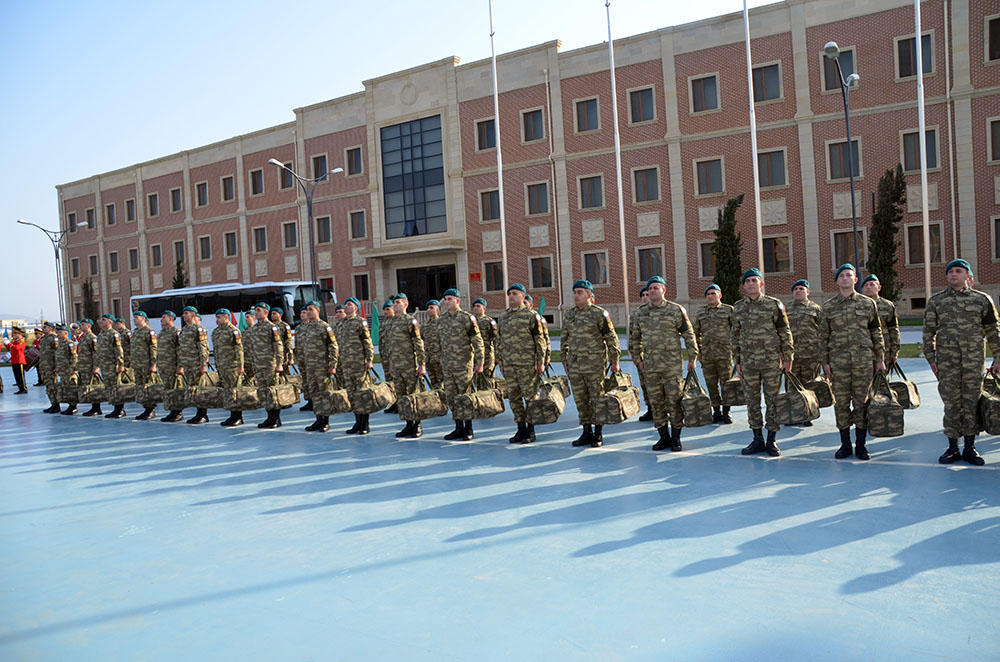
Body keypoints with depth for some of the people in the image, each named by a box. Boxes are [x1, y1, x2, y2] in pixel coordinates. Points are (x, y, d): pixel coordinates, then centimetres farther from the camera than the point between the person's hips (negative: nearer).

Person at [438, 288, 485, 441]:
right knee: (451, 397, 8)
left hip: (463, 365, -6)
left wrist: (479, 363, -10)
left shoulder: (467, 318, -8)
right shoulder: (443, 319, 11)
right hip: (447, 365, 6)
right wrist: (442, 359, 18)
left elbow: (478, 342, -8)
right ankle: (459, 427, 17)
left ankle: (468, 429, 9)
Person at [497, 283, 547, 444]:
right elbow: (499, 341, 18)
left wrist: (541, 362, -9)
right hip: (509, 364, 6)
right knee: (513, 396, 7)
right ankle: (521, 429, 17)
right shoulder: (503, 316, 13)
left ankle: (530, 430, 8)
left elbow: (540, 340, -5)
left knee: (530, 395, -1)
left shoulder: (531, 315, -4)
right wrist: (500, 362, 14)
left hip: (527, 364, -5)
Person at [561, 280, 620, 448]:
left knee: (597, 398, 1)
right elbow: (564, 340, 18)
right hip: (574, 366, 6)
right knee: (580, 400, 9)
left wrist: (614, 361, -3)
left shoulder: (599, 314, -7)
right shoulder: (568, 315, 10)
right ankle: (587, 432, 20)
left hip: (594, 364, -5)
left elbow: (611, 338, -4)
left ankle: (598, 434, 11)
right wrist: (565, 361, 16)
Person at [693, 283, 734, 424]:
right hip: (707, 355, 3)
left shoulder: (728, 310, 2)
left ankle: (726, 411, 10)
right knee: (711, 385, 6)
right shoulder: (701, 312, 12)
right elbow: (696, 333, 18)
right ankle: (716, 411, 16)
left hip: (724, 353, -3)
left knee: (726, 383, 0)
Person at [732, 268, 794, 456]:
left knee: (772, 400, 2)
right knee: (752, 401, 7)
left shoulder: (774, 304, -1)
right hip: (748, 362, 3)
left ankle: (771, 441, 12)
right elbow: (736, 336, 13)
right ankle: (757, 440, 18)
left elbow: (785, 333, 1)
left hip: (772, 361, -3)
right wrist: (737, 362, 10)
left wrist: (788, 357, -3)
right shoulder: (738, 308, 8)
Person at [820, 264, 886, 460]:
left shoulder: (868, 303, 6)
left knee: (862, 402, 3)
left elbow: (877, 333, 10)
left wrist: (880, 359, 7)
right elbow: (824, 336, 8)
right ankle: (845, 444, 13)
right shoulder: (828, 306, 6)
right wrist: (825, 362, 3)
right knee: (841, 402, 3)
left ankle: (861, 445, 12)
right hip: (838, 361, 0)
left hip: (864, 360, 0)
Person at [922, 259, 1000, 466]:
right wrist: (931, 359, 3)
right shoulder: (936, 301, 7)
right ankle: (953, 448, 11)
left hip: (974, 359, 0)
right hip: (947, 360, 0)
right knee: (951, 403, 2)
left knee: (972, 402, 4)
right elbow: (928, 332, 9)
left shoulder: (982, 299, 7)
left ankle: (970, 447, 14)